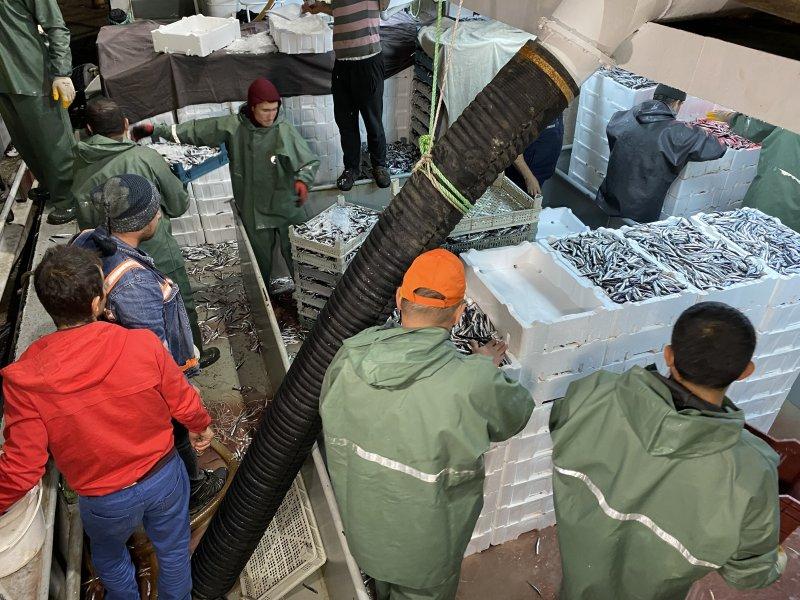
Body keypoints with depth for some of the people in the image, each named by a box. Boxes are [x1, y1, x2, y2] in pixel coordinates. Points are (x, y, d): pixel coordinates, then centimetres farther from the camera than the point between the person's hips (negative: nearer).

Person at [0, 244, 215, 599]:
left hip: (104, 501, 0)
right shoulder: (143, 345, -26)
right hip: (164, 476, 0)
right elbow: (185, 404, -10)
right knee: (173, 549, 29)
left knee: (109, 558, 34)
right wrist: (201, 427, 11)